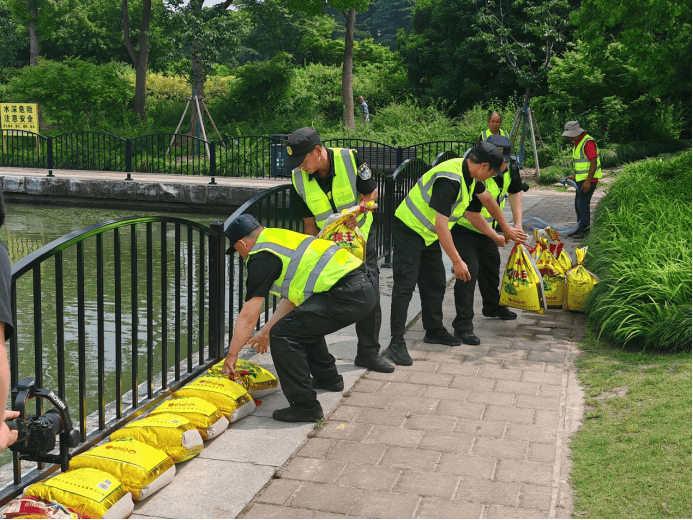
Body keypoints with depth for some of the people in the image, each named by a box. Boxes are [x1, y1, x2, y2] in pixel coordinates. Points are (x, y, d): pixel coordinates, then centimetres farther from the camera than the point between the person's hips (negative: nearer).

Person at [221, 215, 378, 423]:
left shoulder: (261, 257, -4)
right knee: (304, 323, 29)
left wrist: (232, 354, 9)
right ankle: (328, 378, 45)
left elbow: (248, 316, -3)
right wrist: (266, 331, 39)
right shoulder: (280, 238, 24)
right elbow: (291, 298, 32)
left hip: (348, 295, -10)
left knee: (283, 334, -8)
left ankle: (306, 407, -4)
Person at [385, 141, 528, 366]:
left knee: (435, 283, 15)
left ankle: (434, 330, 30)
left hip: (430, 235, 10)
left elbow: (487, 199, 20)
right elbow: (441, 225, -31)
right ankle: (396, 343, -11)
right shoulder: (449, 180, -31)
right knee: (405, 286, -12)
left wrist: (506, 228, 30)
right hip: (409, 230, -10)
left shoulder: (470, 174, 0)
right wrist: (457, 261, -28)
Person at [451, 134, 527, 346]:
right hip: (463, 227, -8)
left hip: (486, 226, 9)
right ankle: (463, 325, -12)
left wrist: (518, 224, 0)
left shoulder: (510, 170, -11)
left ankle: (493, 306, 45)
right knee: (468, 271, -16)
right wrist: (497, 237, -19)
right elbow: (473, 216, -30)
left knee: (492, 264, 22)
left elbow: (515, 192, 9)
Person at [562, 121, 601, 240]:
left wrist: (588, 181, -24)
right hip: (580, 179, 10)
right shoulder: (577, 143, 14)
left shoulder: (588, 142, -18)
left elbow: (593, 163, -22)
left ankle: (584, 230, -1)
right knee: (578, 205, 14)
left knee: (583, 204, -8)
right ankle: (580, 229, 23)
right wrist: (574, 175, 18)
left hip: (588, 180, -10)